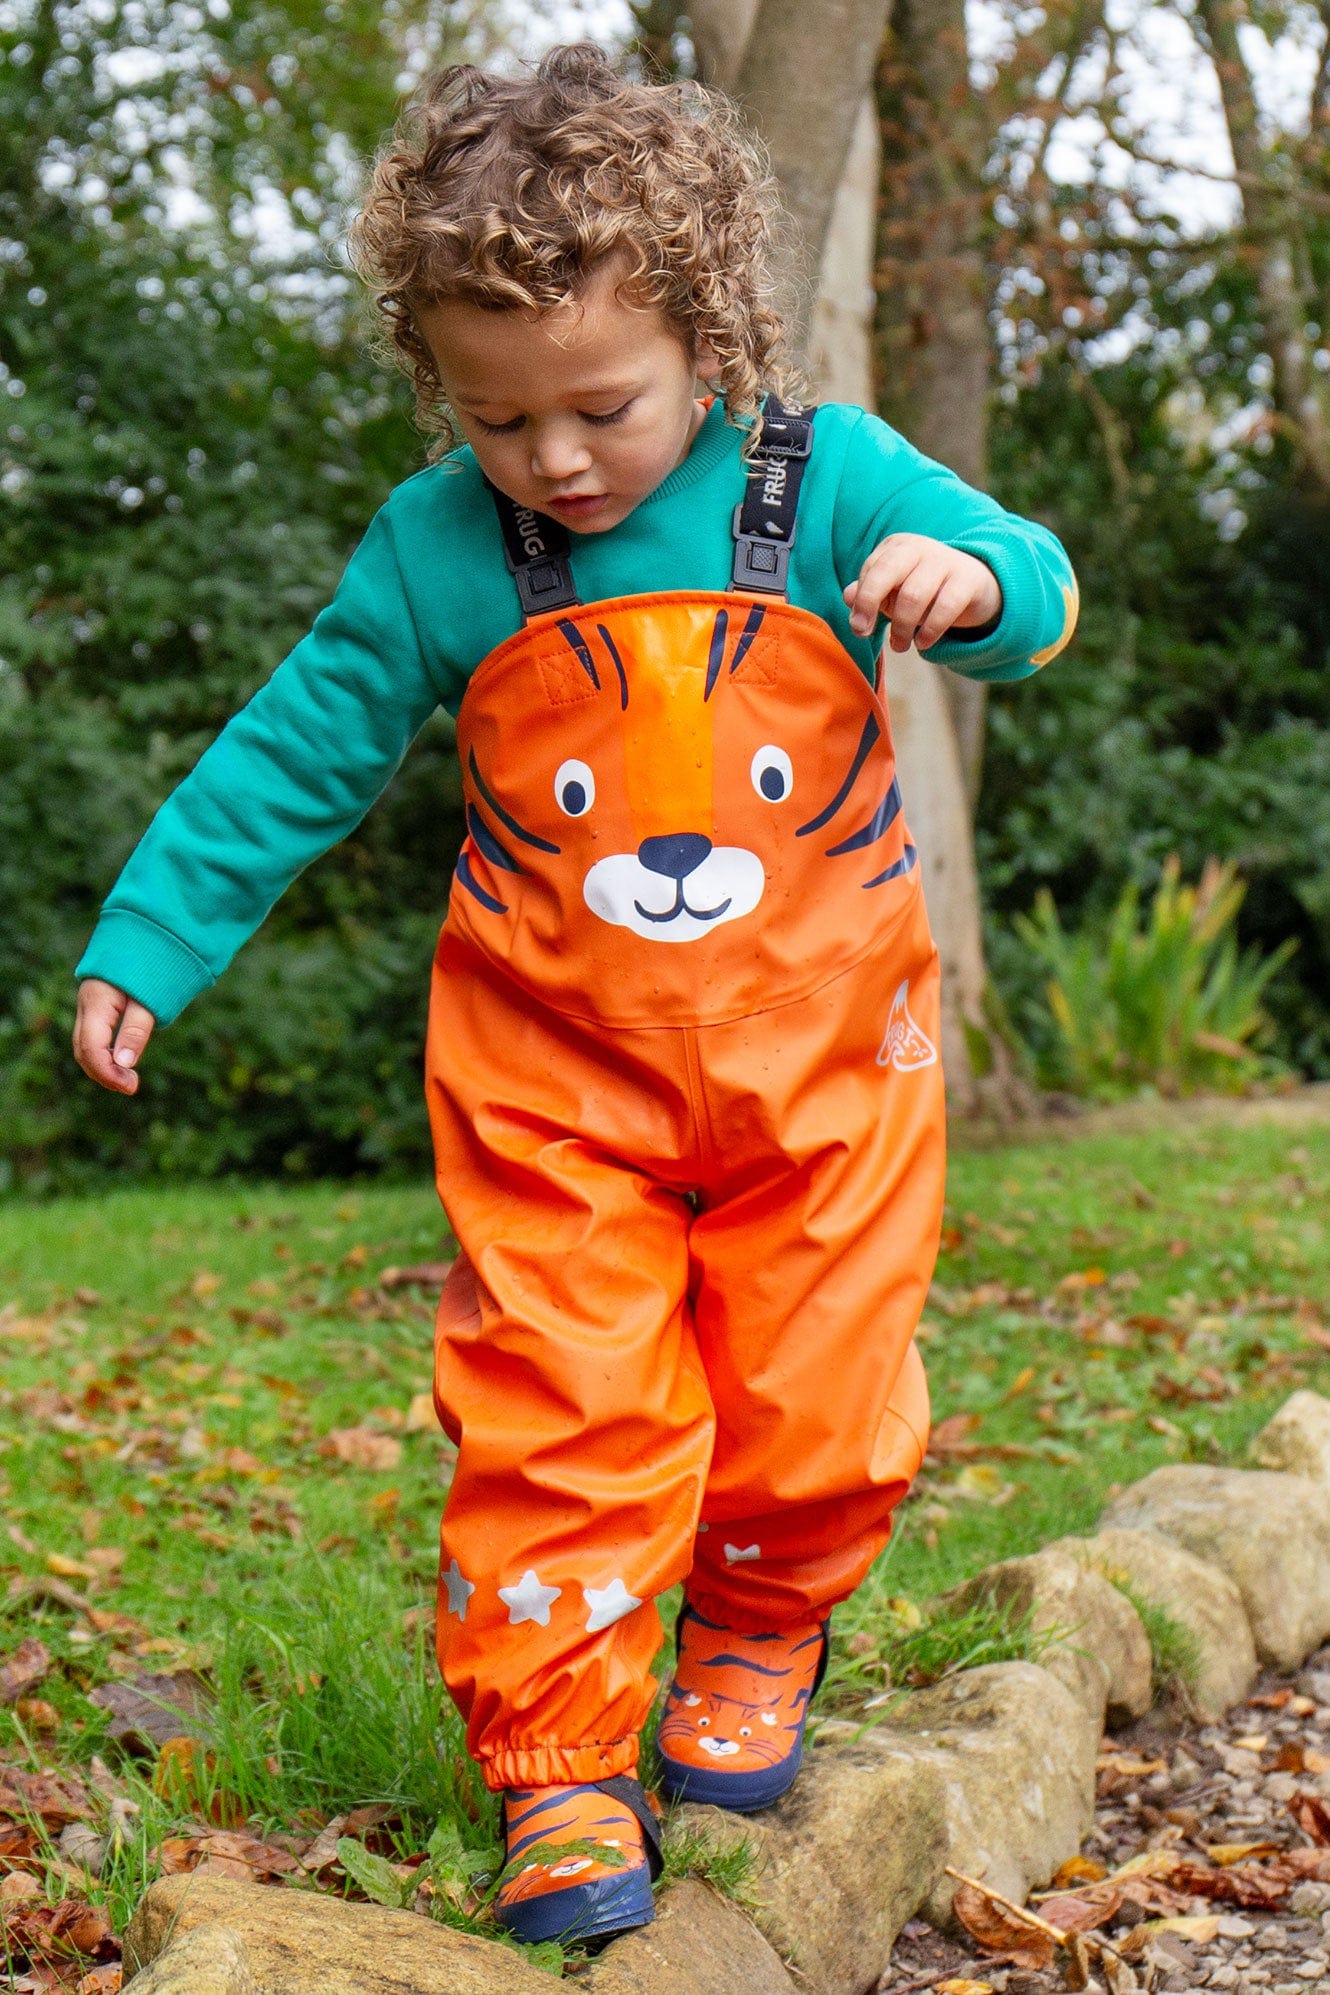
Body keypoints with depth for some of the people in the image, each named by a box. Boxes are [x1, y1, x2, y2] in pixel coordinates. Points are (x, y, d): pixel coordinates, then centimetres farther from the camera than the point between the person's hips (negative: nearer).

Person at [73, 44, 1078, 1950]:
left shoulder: (828, 480, -5)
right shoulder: (437, 548, -4)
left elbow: (1032, 593, -1)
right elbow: (292, 758, 3)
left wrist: (969, 576, -26)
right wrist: (142, 945, 3)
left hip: (823, 1062, 1)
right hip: (556, 1078, 0)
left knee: (815, 1403, 6)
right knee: (561, 1413, -6)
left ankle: (756, 1640, 34)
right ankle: (560, 1763, 7)